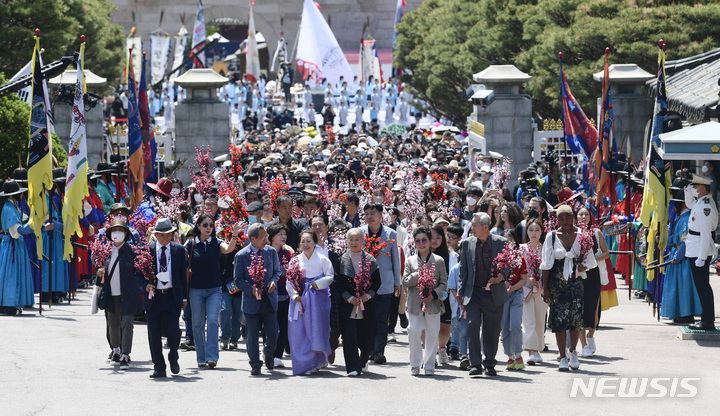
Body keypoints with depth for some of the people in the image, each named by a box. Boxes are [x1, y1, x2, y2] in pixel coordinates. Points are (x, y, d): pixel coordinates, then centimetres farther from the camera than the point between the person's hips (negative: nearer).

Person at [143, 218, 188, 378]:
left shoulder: (179, 250, 6)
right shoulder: (147, 250, 2)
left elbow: (183, 274, 10)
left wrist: (184, 297, 8)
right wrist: (146, 285, -12)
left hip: (173, 297, 0)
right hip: (154, 297, 0)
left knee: (173, 330, -11)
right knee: (154, 334, 1)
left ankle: (173, 358, 16)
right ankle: (159, 367, 11)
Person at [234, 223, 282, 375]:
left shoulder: (271, 252, 4)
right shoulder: (241, 256, -6)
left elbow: (277, 270, 15)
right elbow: (238, 280, -3)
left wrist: (274, 281, -7)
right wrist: (251, 289, -19)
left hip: (269, 300, 2)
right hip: (251, 301, -2)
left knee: (273, 334, 2)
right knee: (252, 336, 1)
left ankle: (268, 354, 32)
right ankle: (255, 365, 12)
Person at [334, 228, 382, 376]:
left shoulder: (370, 260, 6)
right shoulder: (341, 260, 3)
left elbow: (377, 282, 6)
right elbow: (337, 282, 0)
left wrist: (368, 295, -10)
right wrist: (349, 298, -11)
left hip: (367, 304, 1)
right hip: (347, 304, -1)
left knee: (367, 337, 7)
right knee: (349, 336, -11)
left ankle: (363, 361, 33)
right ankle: (353, 368, -8)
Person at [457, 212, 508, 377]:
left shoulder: (501, 243, -1)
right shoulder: (468, 243, 6)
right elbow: (463, 269, 11)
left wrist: (502, 276, -12)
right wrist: (461, 292, 5)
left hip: (494, 293, -1)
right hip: (473, 293, 1)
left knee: (492, 330, 6)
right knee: (473, 324, -13)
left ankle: (490, 364, 21)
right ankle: (475, 364, -11)